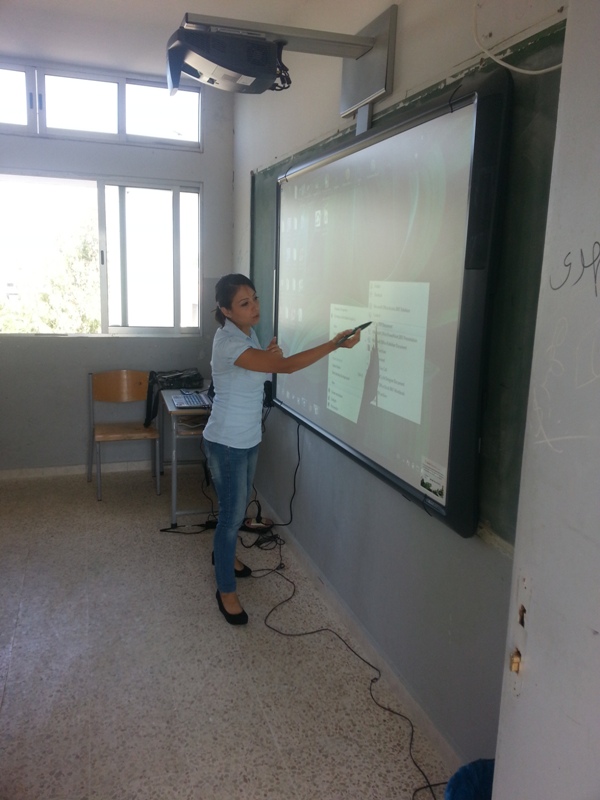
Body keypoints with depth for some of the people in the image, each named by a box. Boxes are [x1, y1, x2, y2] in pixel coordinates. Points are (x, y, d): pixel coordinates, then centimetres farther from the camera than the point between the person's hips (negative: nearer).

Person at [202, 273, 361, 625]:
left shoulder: (249, 333, 3)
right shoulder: (228, 341, -26)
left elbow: (264, 374, 15)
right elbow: (286, 366, -33)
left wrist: (270, 355, -6)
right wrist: (334, 344, -37)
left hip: (249, 438, 9)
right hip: (227, 443, -9)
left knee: (241, 504, 24)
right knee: (233, 512, 1)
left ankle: (224, 553, 49)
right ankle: (226, 590, 18)